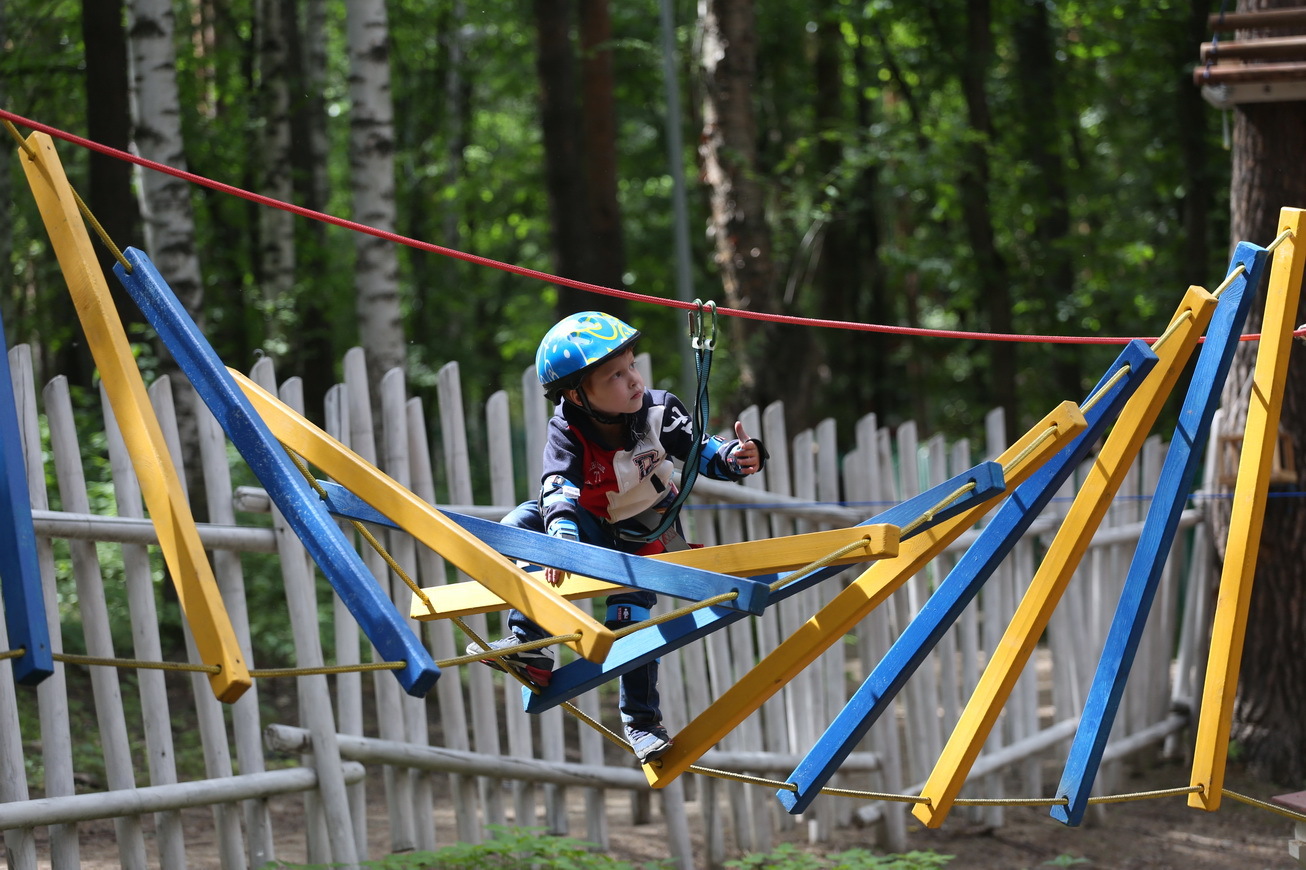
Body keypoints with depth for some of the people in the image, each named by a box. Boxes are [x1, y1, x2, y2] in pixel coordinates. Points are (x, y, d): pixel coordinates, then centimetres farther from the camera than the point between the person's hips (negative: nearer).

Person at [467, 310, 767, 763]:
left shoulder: (658, 412, -22)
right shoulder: (567, 433, -26)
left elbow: (700, 450, -12)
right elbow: (559, 489, -40)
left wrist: (736, 457, -35)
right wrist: (562, 537, -59)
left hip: (647, 538, -1)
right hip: (594, 529, 1)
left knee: (631, 619, -16)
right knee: (521, 524, -22)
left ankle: (642, 724, 3)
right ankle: (529, 646, -20)